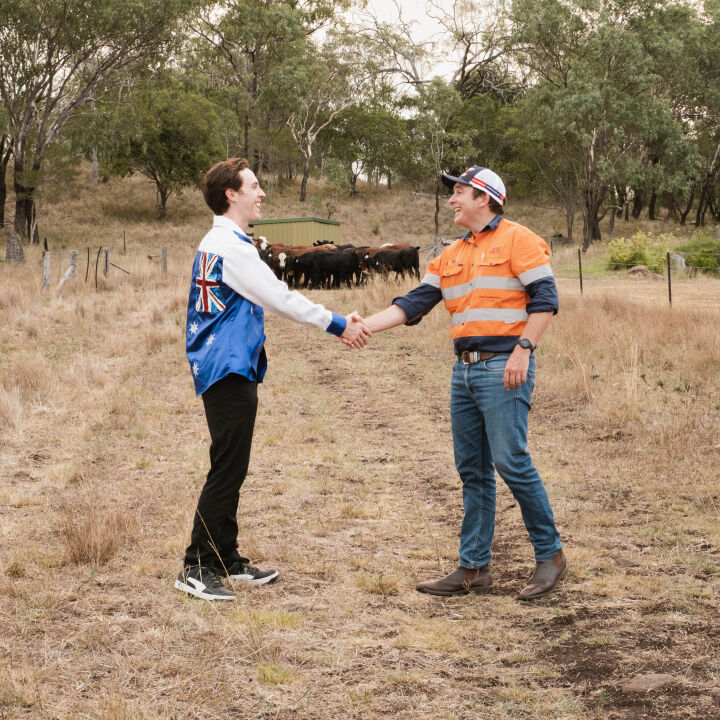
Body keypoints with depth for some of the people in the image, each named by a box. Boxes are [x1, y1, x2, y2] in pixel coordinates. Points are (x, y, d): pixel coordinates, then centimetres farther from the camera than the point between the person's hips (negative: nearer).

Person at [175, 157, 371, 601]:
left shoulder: (223, 243, 19)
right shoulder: (229, 246, -15)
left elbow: (273, 299, 21)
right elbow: (280, 299, -16)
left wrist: (339, 325, 18)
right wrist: (337, 324, -7)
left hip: (232, 370, 11)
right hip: (228, 372, -11)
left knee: (232, 470, 14)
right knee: (226, 471, -7)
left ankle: (228, 559, 22)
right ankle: (196, 569, -3)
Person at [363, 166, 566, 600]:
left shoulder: (517, 240, -3)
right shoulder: (451, 256, 19)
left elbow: (545, 297, -10)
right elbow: (414, 304, 14)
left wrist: (523, 349, -18)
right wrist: (364, 326, 2)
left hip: (503, 368, -8)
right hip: (465, 369, 8)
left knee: (511, 460, -11)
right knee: (472, 469, 8)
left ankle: (550, 555, 2)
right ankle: (474, 567, 14)